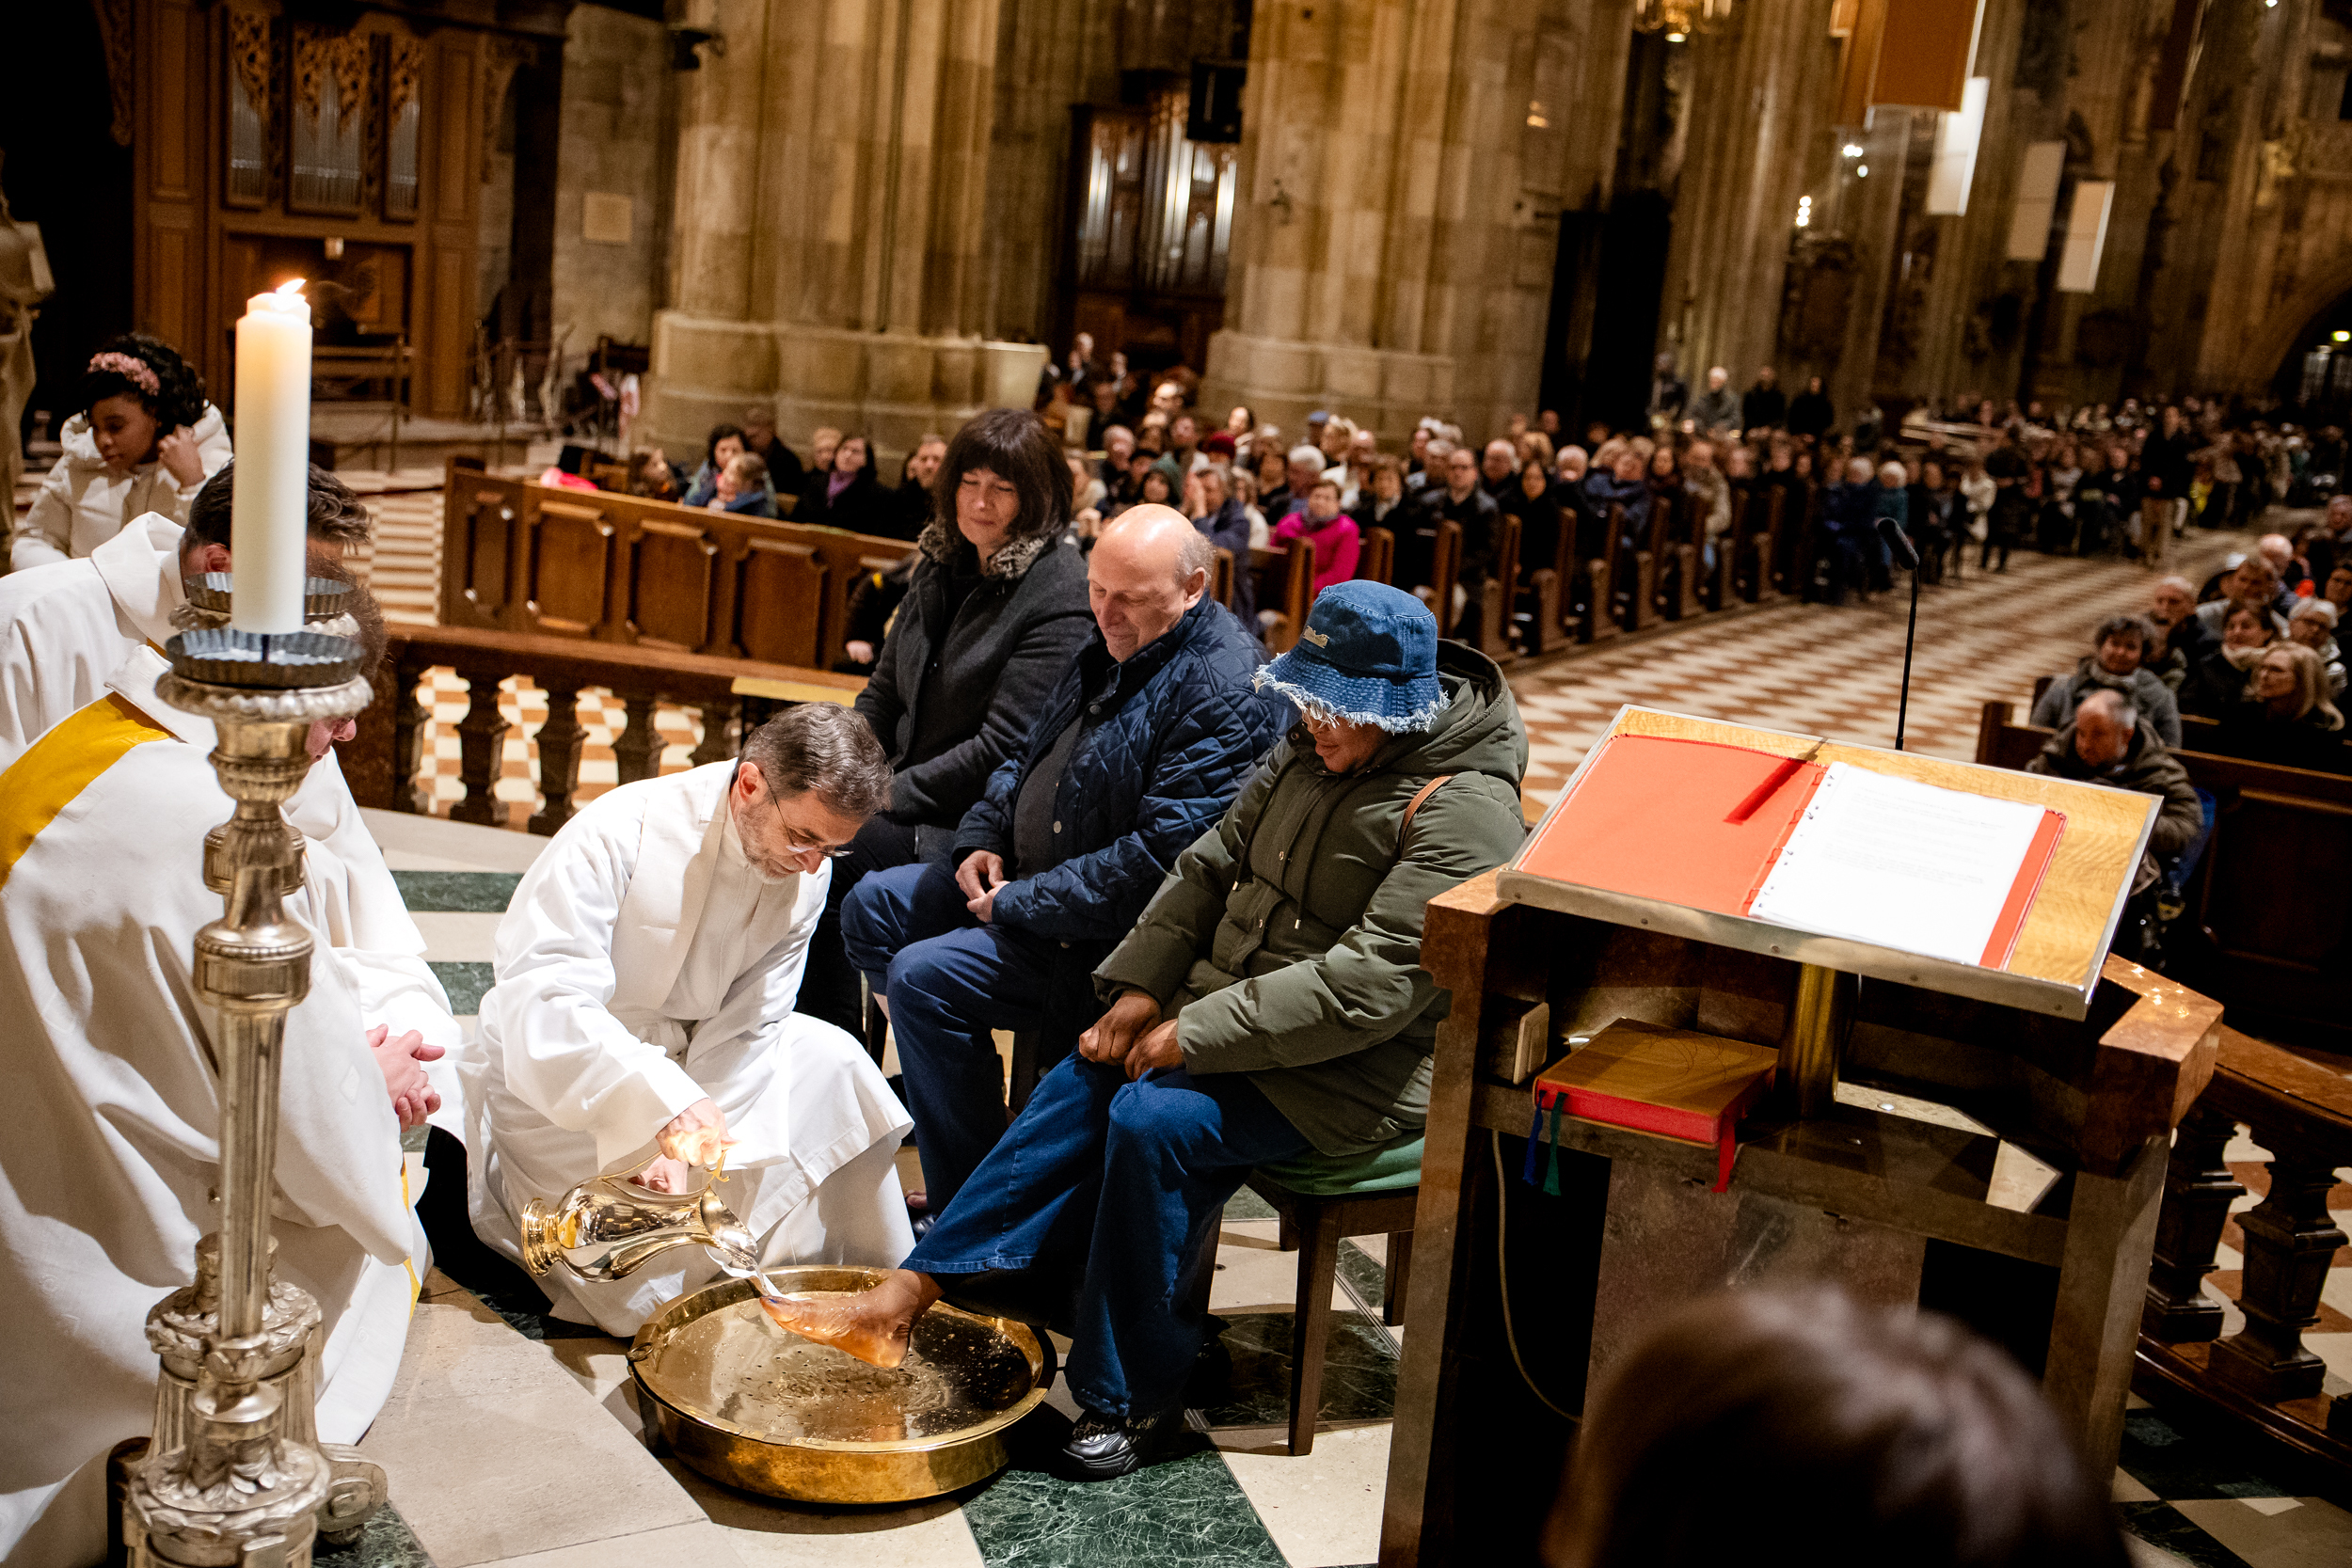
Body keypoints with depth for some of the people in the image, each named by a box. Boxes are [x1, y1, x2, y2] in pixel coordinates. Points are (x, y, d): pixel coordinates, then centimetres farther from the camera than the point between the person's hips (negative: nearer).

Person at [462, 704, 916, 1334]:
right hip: (555, 1083, -6)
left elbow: (742, 1028, -10)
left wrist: (682, 1145, -24)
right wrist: (663, 1102, -49)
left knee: (829, 1061, -11)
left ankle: (879, 1284, 5)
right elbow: (539, 1004, -36)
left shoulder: (810, 871, -11)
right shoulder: (616, 834, -28)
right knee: (652, 1290, -14)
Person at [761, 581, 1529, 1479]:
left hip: (1353, 1071, -8)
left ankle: (1131, 1400, -10)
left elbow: (1374, 979, -27)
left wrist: (1198, 1033, -24)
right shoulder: (1311, 748, 7)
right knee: (1081, 1086, -11)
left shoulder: (1463, 813, -20)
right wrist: (1142, 987, -1)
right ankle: (906, 1298, -10)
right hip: (1234, 1015, 8)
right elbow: (1213, 866, 12)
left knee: (1157, 1120, -26)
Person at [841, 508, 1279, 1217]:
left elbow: (1160, 857, -28)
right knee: (873, 907, 10)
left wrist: (1019, 902, -22)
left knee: (923, 975, -22)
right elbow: (1031, 752, 20)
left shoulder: (1223, 693, -23)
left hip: (1109, 934, -10)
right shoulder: (1112, 641, 7)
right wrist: (984, 839, 1)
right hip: (1024, 875, 10)